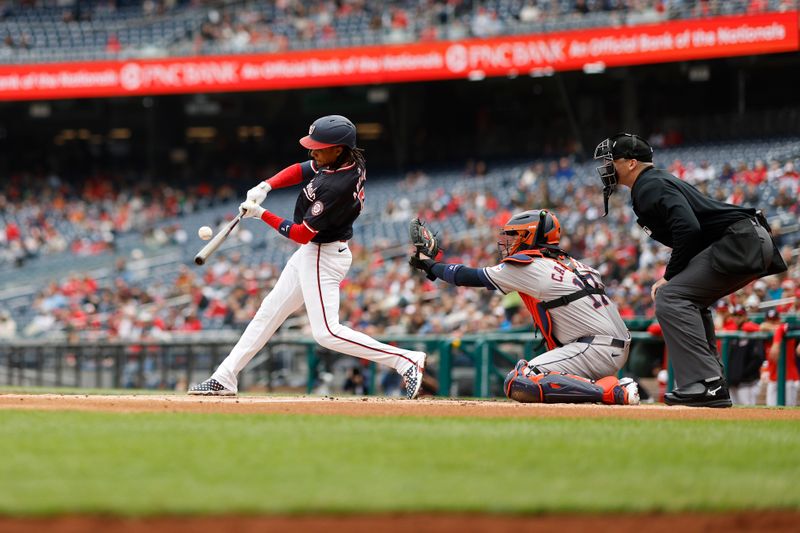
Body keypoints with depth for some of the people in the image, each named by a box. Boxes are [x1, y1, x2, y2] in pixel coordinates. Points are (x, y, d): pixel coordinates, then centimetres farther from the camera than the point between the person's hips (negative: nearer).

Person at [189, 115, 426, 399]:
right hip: (311, 251, 10)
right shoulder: (351, 160, -4)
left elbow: (302, 234, -23)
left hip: (323, 256, -10)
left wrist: (261, 214, -15)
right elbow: (301, 170, 12)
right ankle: (225, 378, 22)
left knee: (327, 332, -12)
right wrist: (266, 186, -4)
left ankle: (406, 361, -10)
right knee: (269, 311, 15)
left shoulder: (336, 187, -30)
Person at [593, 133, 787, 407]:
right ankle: (714, 386, 18)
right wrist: (672, 274, 13)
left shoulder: (650, 186, -8)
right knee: (686, 299, 24)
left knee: (670, 298, -16)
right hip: (755, 243, 11)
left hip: (742, 241, -11)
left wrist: (670, 277, -11)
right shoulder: (655, 182, 24)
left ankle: (704, 385, -24)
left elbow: (688, 229, -21)